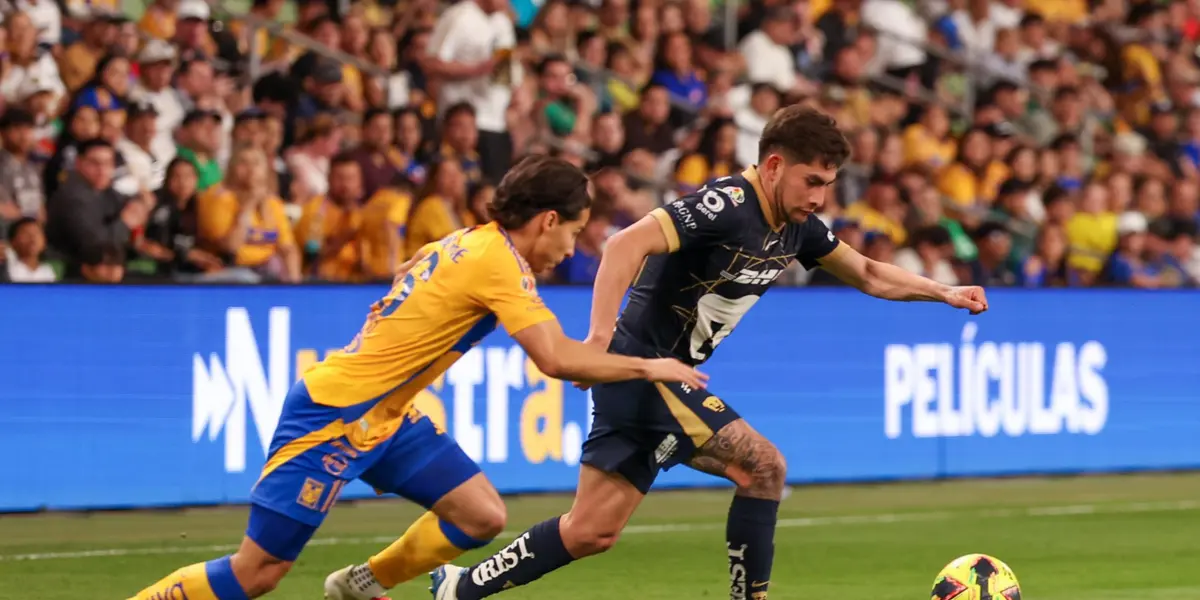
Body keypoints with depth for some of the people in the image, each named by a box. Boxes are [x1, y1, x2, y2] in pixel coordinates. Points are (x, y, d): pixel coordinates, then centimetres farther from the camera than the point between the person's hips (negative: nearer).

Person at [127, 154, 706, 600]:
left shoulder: (467, 244, 9)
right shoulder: (498, 261, -18)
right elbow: (556, 359, -24)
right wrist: (647, 367, -13)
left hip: (384, 416, 9)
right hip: (334, 416, -9)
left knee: (482, 516, 2)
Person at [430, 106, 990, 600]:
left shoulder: (797, 226, 8)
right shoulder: (728, 204, -20)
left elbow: (867, 273, 23)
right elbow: (628, 244, -31)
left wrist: (944, 293, 12)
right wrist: (600, 334, -40)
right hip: (641, 363, -10)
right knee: (762, 464, -14)